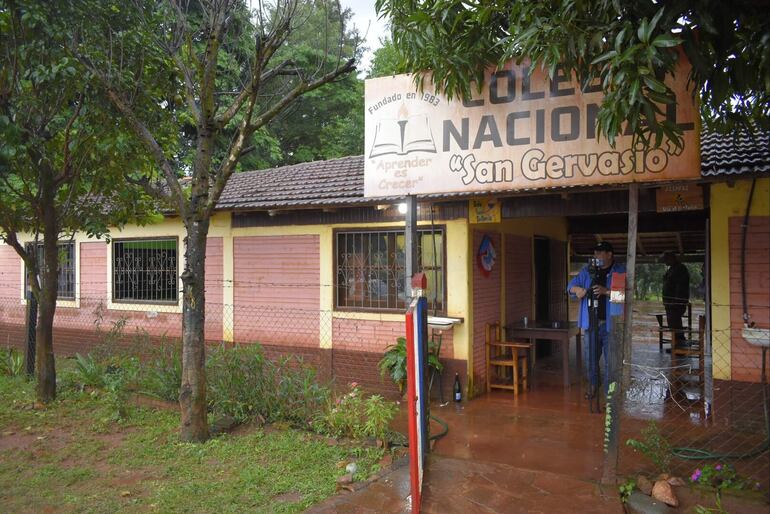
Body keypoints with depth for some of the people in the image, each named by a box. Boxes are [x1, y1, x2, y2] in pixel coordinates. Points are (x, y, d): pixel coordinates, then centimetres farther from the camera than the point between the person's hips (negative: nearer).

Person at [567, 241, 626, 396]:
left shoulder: (620, 271, -3)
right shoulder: (587, 270, 9)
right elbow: (571, 285, 6)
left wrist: (606, 291, -28)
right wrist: (577, 289, -16)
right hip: (591, 322, 4)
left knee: (610, 360, 1)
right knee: (590, 358, 13)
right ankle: (593, 385, 33)